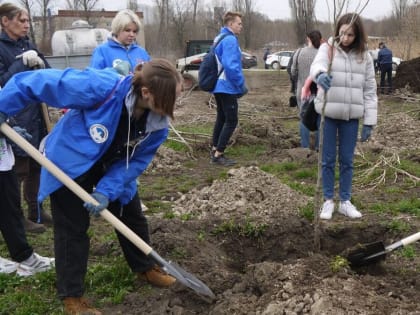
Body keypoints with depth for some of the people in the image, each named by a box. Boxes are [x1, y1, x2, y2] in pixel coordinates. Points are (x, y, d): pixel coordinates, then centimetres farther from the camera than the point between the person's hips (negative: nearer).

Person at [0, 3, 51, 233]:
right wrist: (23, 63, -20)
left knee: (36, 166, 14)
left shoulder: (27, 45, 12)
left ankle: (35, 212, 27)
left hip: (35, 115, 7)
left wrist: (40, 63, -11)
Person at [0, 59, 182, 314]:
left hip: (114, 167, 5)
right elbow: (38, 82, -32)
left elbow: (137, 160, -14)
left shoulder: (158, 122, -22)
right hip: (70, 162, -5)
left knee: (133, 217, 14)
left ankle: (146, 268, 38)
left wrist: (107, 190, -25)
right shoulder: (101, 87, -40)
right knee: (72, 229, 2)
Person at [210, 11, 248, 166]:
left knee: (221, 118, 16)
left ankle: (215, 150, 21)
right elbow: (231, 66, -26)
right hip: (227, 87, -10)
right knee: (231, 121, -4)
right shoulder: (230, 40, -16)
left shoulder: (218, 38, 15)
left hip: (218, 86, 10)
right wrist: (241, 85, -16)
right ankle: (218, 155, -3)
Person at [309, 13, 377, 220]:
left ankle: (345, 201, 23)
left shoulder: (364, 56, 4)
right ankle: (328, 201, 20)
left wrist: (369, 122, 0)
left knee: (347, 161, 9)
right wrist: (320, 75, -51)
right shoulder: (327, 48, -3)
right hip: (328, 113, -2)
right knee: (328, 160, 6)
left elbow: (370, 90, 5)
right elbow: (317, 65, -25)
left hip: (351, 116, 2)